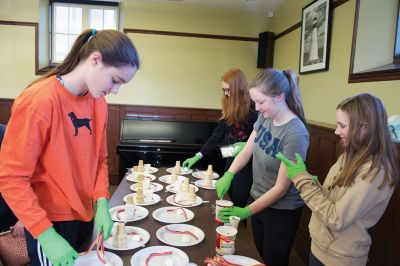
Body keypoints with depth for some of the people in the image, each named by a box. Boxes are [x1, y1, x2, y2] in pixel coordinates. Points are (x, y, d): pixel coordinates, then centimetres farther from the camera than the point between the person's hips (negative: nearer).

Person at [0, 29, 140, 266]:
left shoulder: (98, 101, -2)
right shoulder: (39, 101, -21)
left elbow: (99, 159, 5)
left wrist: (102, 202, -9)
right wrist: (46, 235, -21)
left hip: (88, 215, 6)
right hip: (50, 222, -6)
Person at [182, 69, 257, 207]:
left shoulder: (254, 111, -15)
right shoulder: (229, 111, 4)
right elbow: (216, 136, 8)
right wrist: (198, 156, 6)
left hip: (247, 165, -6)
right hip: (231, 162, 6)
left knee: (238, 203, 2)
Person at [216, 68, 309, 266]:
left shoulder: (295, 134, -28)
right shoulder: (265, 117, -6)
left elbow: (281, 187, -23)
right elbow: (247, 150, 1)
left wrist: (247, 211, -22)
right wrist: (228, 175, -15)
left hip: (281, 210, -6)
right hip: (258, 199, 6)